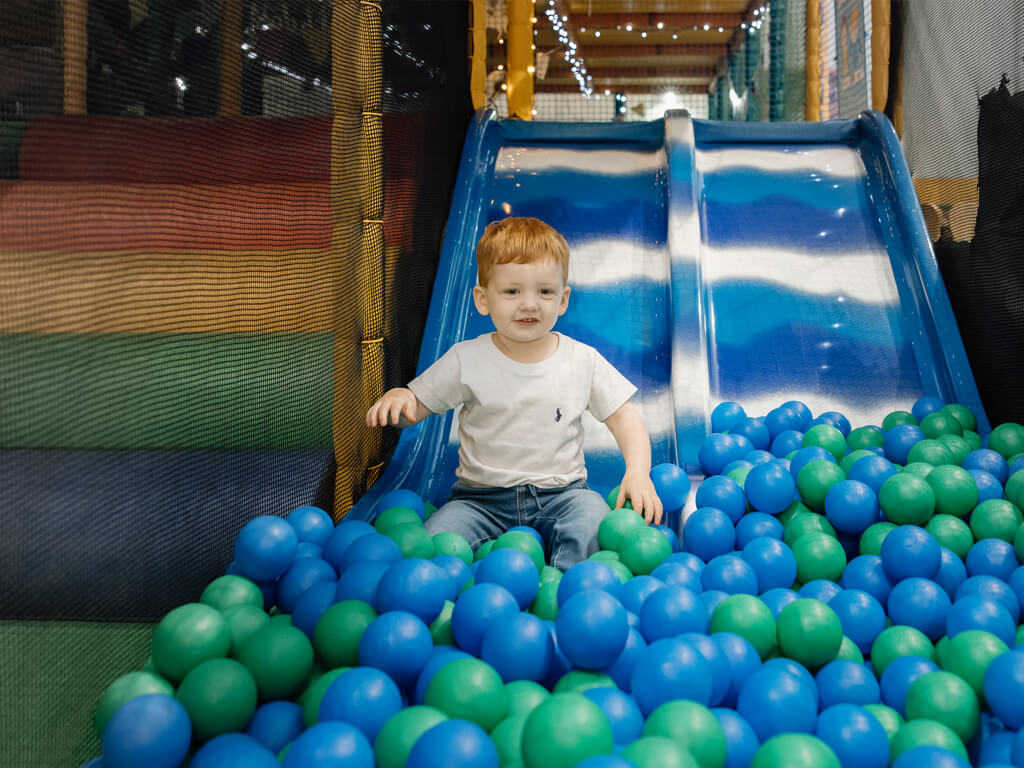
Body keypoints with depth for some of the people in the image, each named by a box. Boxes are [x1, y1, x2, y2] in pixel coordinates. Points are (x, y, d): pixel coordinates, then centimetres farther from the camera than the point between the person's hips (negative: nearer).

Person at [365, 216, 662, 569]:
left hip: (559, 495, 0)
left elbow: (624, 416, 4)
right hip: (483, 498, 0)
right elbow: (417, 406, 3)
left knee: (592, 513, -31)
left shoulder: (583, 361, 0)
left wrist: (638, 471, -13)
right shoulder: (467, 361, -3)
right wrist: (397, 396, -22)